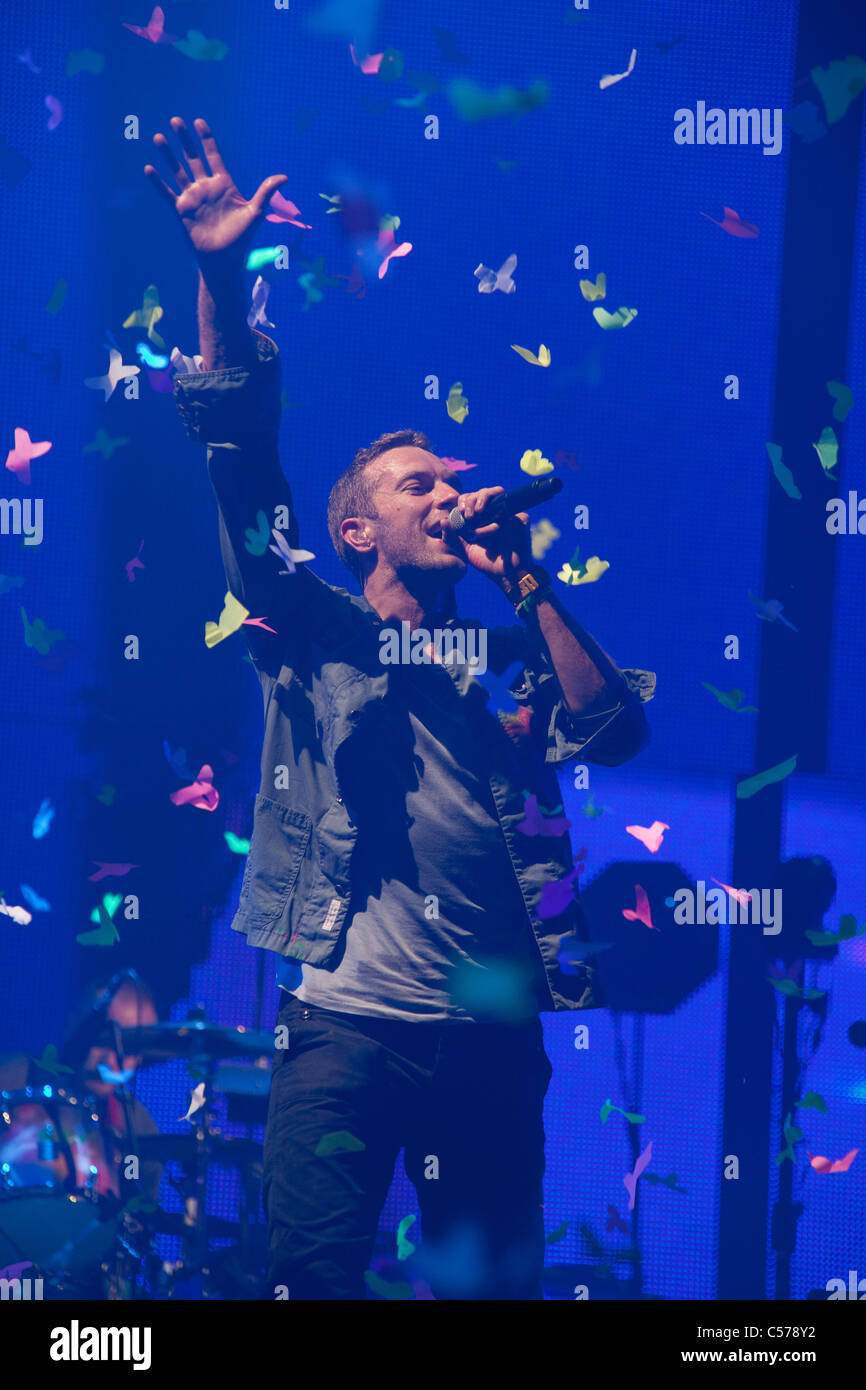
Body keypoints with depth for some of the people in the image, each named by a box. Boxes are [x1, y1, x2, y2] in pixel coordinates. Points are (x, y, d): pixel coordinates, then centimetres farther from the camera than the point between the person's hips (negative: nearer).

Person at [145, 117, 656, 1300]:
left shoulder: (507, 656, 16)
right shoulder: (312, 634, 8)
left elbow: (615, 731, -2)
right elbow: (242, 466, -3)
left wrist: (529, 585, 0)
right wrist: (221, 277, -12)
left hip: (494, 1036, 3)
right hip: (347, 1026, -3)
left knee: (489, 1284, 8)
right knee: (313, 1280, -8)